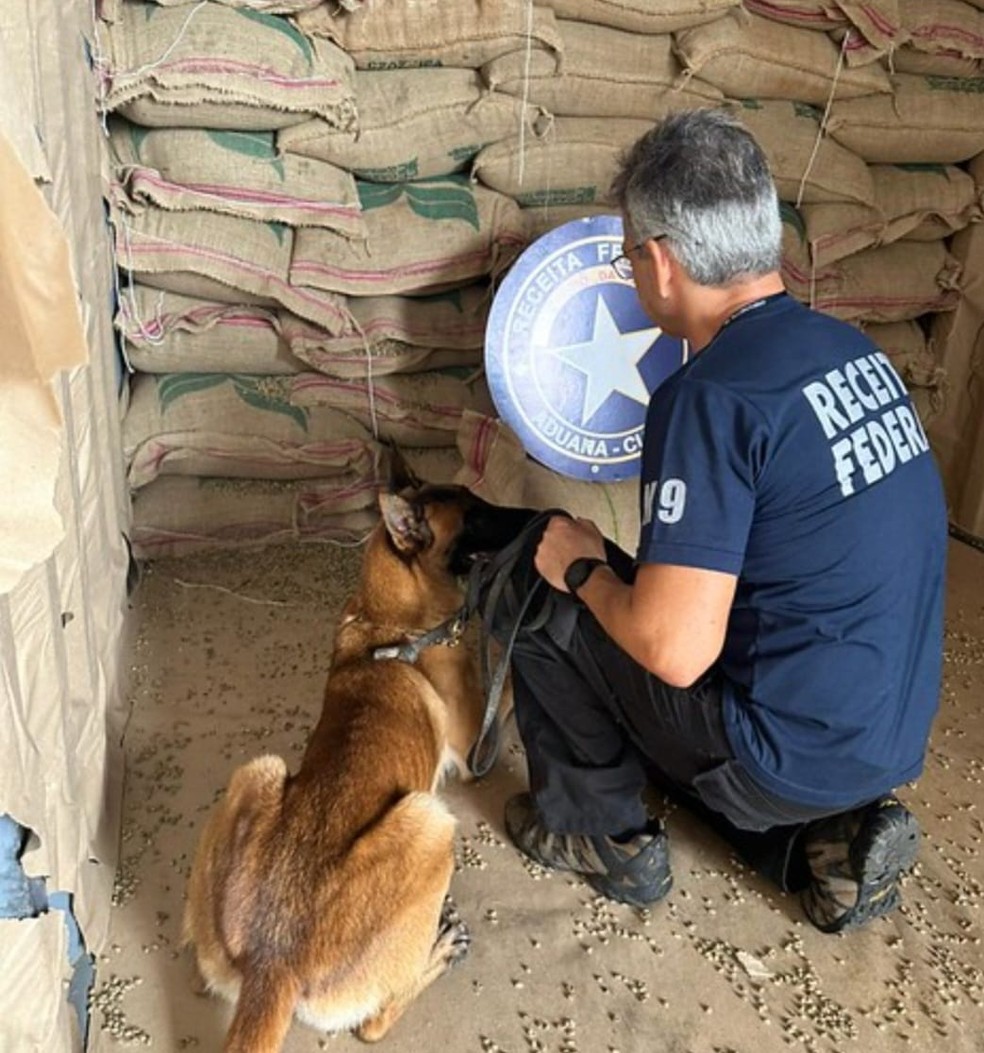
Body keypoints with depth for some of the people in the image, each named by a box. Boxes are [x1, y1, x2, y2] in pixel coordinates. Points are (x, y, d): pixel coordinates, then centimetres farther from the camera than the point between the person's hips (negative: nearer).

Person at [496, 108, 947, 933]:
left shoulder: (713, 397, -24)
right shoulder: (851, 348, 2)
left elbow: (675, 650, -27)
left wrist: (583, 570, -7)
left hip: (793, 753, -8)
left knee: (548, 611, 4)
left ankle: (604, 838, 20)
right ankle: (830, 836, 17)